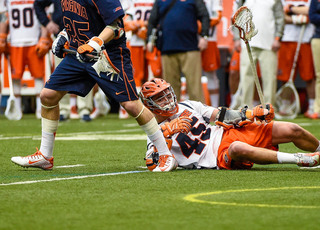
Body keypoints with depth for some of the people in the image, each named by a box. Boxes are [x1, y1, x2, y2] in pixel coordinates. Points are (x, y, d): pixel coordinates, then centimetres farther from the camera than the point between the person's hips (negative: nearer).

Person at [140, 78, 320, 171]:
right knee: (237, 148, -43)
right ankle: (299, 159, -37)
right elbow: (152, 164, -12)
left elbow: (222, 116, 16)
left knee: (292, 131, -6)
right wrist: (168, 132, -20)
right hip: (219, 157, -6)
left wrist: (252, 114, 1)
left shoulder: (187, 106, 17)